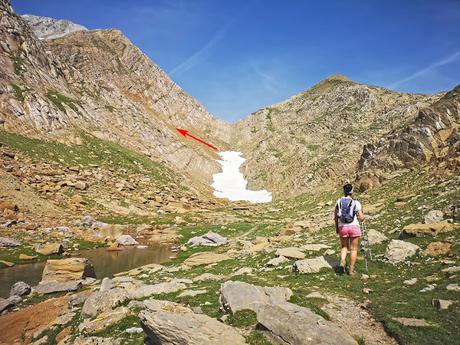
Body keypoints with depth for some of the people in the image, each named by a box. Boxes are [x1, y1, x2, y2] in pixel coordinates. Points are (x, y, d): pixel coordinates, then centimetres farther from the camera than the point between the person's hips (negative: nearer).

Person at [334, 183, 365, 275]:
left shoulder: (339, 201, 3)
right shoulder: (356, 203, -4)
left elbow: (335, 217, 5)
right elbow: (361, 218, -4)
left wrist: (337, 227, 18)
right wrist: (361, 213, 17)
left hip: (342, 227, 2)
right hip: (354, 227, -2)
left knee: (344, 247, 20)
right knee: (353, 249, 12)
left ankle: (342, 262, -4)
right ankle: (351, 269, 16)